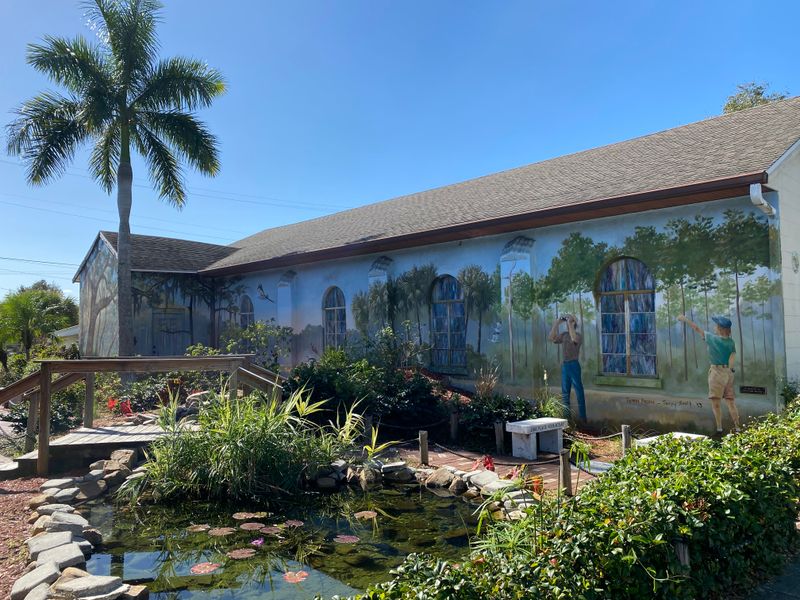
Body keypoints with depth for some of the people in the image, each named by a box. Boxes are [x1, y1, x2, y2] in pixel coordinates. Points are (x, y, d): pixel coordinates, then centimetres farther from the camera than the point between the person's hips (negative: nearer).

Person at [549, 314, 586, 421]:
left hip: (574, 365, -7)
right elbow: (552, 338, -1)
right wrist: (557, 323, -3)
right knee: (565, 393, 11)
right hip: (564, 365, 7)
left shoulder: (578, 336, -7)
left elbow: (574, 339, -30)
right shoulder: (564, 335, 10)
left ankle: (583, 418, 2)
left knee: (579, 392, -2)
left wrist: (570, 323, -24)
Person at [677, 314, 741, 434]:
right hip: (729, 372, 5)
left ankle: (719, 428, -1)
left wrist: (685, 320, 11)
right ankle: (737, 427, 12)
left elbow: (697, 329, 1)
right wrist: (729, 369, 2)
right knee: (730, 400, 11)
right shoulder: (731, 342, 3)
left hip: (716, 371, -5)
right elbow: (732, 358, -4)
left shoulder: (712, 338, -9)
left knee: (715, 401, 0)